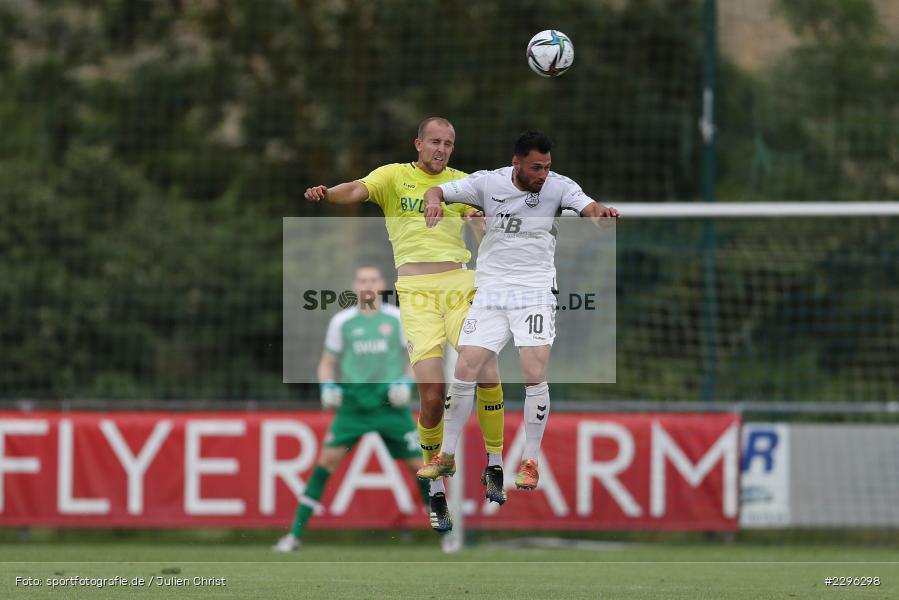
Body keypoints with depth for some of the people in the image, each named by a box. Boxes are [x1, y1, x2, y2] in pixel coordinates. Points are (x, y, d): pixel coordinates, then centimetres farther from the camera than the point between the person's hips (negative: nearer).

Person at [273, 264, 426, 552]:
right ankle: (295, 534, -10)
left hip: (391, 403, 0)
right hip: (353, 402, 0)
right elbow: (327, 363, 13)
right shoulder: (341, 321, 5)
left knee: (419, 463, -4)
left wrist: (405, 383, -6)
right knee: (328, 458, -14)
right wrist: (328, 387, -6)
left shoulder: (397, 318, 5)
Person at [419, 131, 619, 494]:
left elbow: (588, 208, -21)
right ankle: (446, 456, 13)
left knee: (534, 375, -14)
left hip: (535, 291, -1)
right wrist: (434, 202, -23)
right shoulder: (489, 183, -3)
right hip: (490, 290, 1)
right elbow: (436, 191, 1)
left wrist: (600, 212, -45)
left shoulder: (558, 187, -6)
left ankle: (530, 462, -1)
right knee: (465, 370, -3)